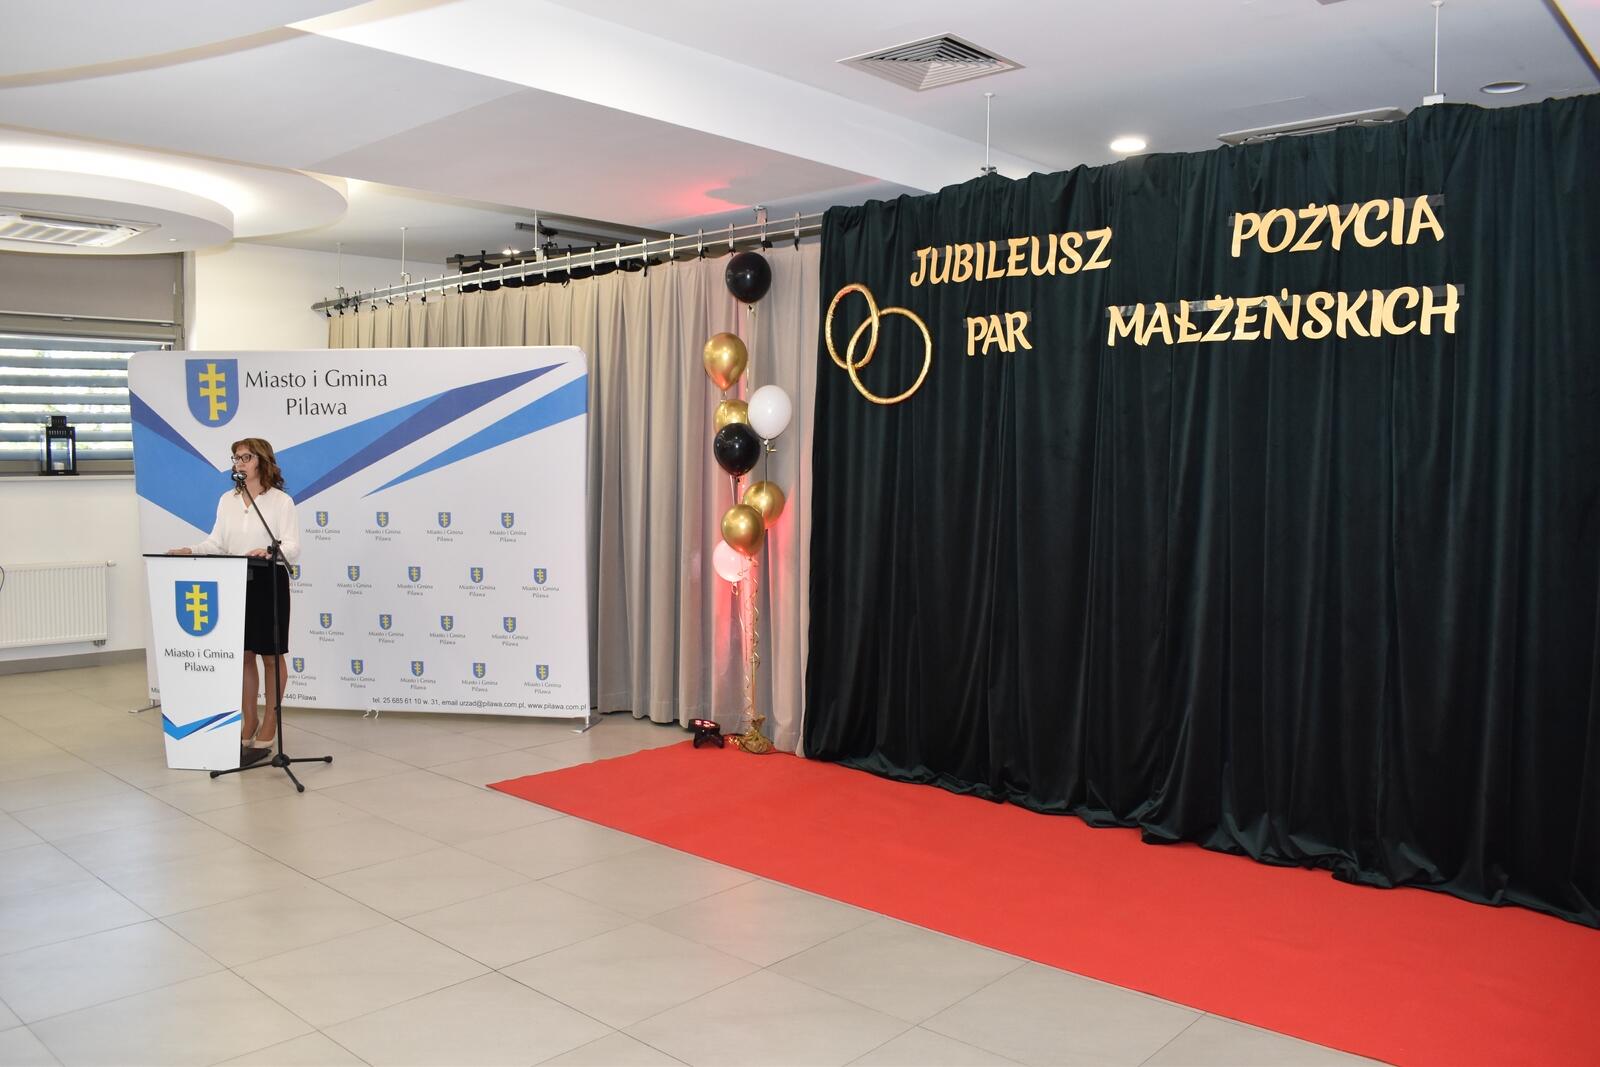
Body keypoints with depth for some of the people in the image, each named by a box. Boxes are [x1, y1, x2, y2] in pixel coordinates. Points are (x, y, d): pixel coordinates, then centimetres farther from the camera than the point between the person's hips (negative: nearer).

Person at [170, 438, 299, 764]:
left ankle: (269, 726, 15)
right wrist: (191, 551, -11)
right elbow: (217, 544, 7)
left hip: (269, 582, -5)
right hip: (235, 582, 5)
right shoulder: (227, 500, 9)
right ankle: (249, 722, 22)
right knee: (243, 654, 10)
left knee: (271, 655, 5)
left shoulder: (282, 501, -6)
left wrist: (269, 551, -33)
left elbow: (293, 547, -14)